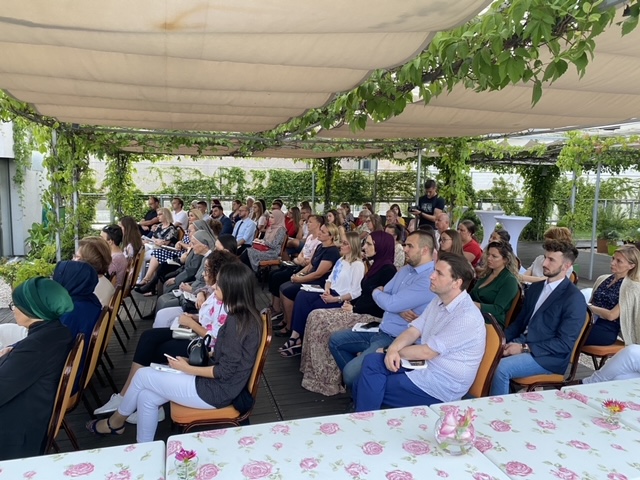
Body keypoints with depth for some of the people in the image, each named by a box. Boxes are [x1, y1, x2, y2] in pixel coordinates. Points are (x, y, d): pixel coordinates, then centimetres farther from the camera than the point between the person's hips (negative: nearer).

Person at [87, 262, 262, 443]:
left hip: (217, 390, -8)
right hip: (216, 382, 8)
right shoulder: (244, 315, 3)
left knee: (143, 375, 2)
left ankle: (115, 421, 27)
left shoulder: (237, 322, -26)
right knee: (146, 397, 6)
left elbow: (224, 371, -23)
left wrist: (187, 368, -12)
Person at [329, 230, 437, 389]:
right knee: (335, 340, 13)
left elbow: (390, 303, -26)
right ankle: (358, 377, 19)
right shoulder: (406, 269, 10)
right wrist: (399, 309, -13)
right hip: (381, 330, 10)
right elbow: (385, 295, 9)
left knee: (350, 372, -22)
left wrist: (377, 292, -2)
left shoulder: (429, 279, -22)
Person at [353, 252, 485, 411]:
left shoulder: (467, 317, -24)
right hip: (423, 366, 8)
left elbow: (426, 352, -22)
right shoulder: (438, 302, 6)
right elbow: (413, 331, 4)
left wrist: (387, 350, -8)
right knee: (372, 362, -10)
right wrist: (393, 349, -18)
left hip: (441, 386, -8)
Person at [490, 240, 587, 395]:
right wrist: (503, 338, -2)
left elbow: (564, 344, -15)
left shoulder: (574, 299, -11)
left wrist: (524, 348, -19)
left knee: (502, 368, -28)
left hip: (548, 357, -7)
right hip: (523, 344, 7)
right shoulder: (535, 288, 12)